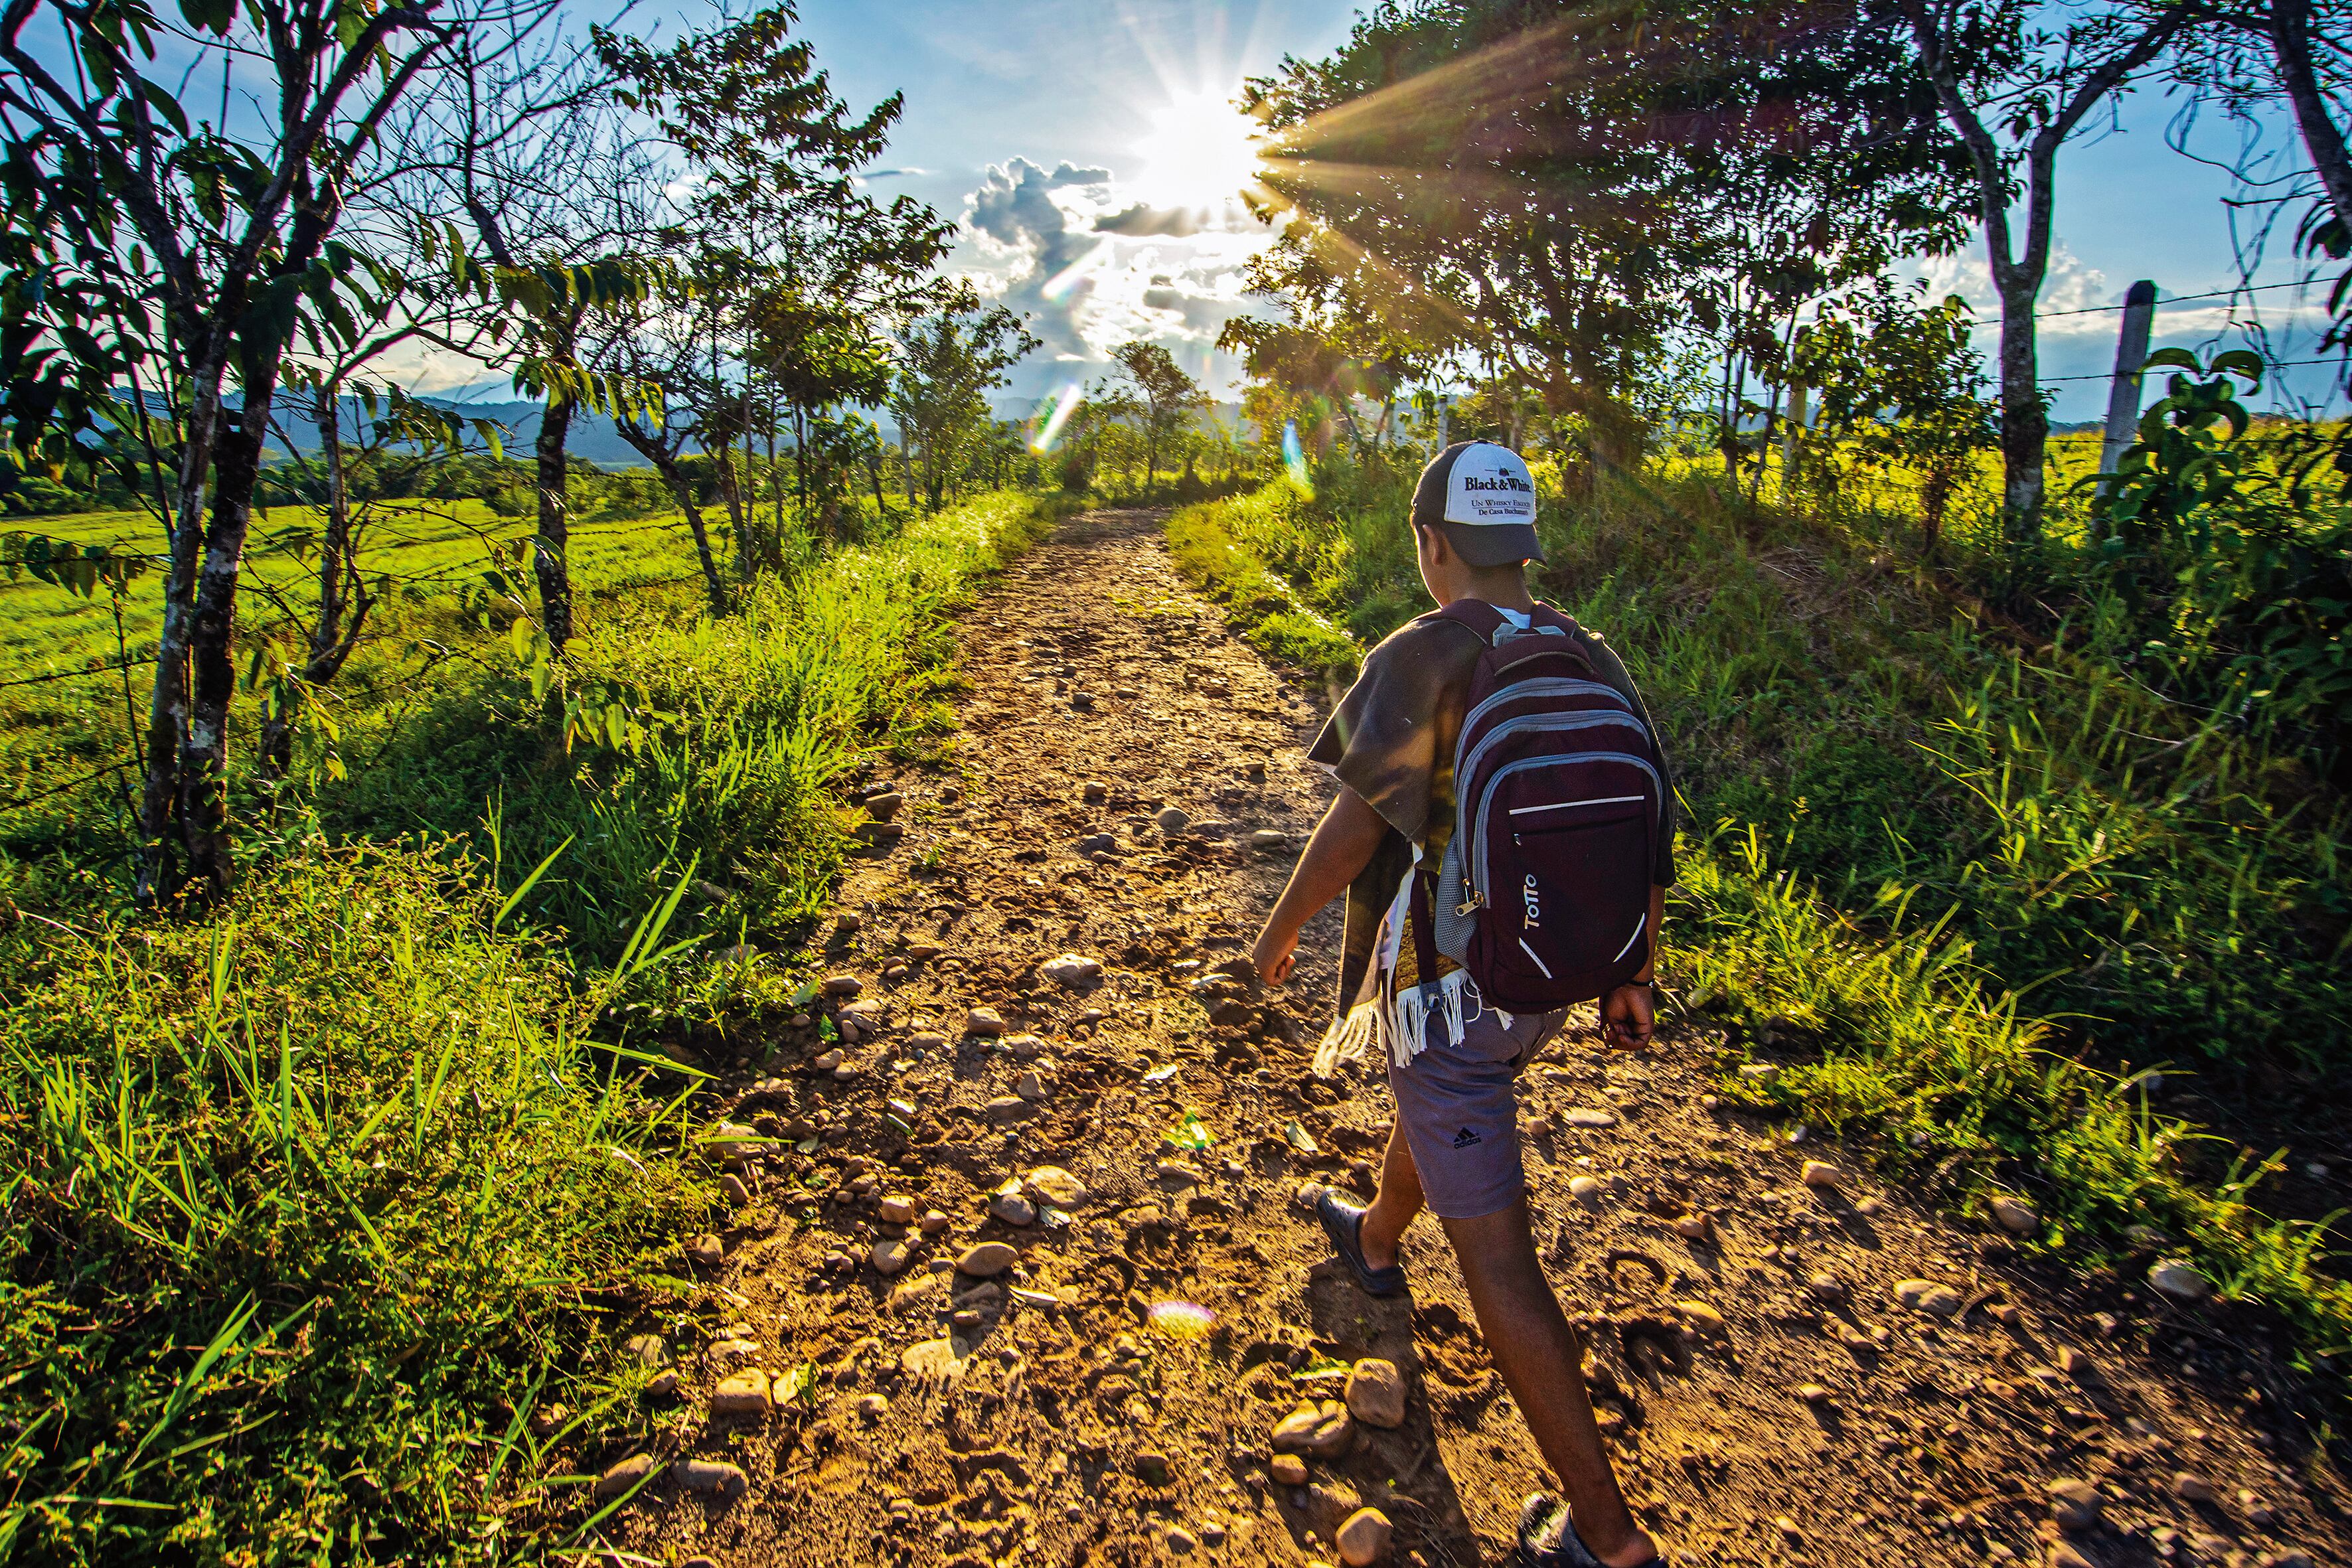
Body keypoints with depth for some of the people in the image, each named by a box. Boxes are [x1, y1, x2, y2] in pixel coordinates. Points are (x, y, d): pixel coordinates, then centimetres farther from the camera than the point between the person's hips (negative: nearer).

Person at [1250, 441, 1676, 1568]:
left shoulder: (1422, 661, -18)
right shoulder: (1597, 665, 1)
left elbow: (1355, 827, -14)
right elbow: (1646, 840, 5)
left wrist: (1281, 928, 2)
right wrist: (1630, 975, 17)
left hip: (1448, 989, -8)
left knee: (1496, 1256, 0)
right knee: (1438, 1103, 35)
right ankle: (1375, 1243, 63)